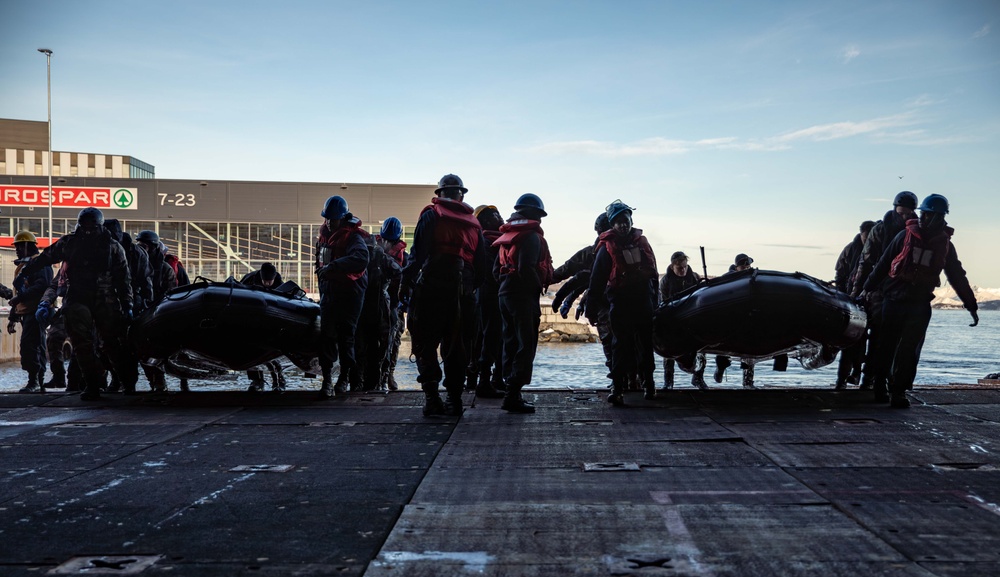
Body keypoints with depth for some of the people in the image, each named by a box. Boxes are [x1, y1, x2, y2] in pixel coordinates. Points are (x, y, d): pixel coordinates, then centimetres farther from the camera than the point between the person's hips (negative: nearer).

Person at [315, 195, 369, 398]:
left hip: (350, 293, -6)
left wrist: (333, 267, -37)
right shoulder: (324, 235, 12)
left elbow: (361, 259, -34)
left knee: (346, 336, 2)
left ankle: (345, 378, 17)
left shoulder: (353, 237, -13)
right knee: (326, 335, -5)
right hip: (329, 291, 6)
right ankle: (327, 380, -6)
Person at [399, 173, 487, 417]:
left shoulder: (431, 215, 2)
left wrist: (406, 283, -6)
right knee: (456, 347, 11)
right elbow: (481, 266, 13)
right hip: (463, 294, 4)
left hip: (431, 289, -4)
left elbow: (418, 253, -9)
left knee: (424, 343, 1)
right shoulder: (474, 223, 16)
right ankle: (454, 398, 11)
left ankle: (431, 394, -10)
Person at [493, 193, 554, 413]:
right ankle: (513, 395, -12)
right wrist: (539, 286, -8)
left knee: (511, 343, 14)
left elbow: (496, 269, 18)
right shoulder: (531, 235, -10)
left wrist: (505, 282, 17)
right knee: (526, 345, -7)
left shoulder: (507, 235, 18)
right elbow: (526, 268, -22)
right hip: (524, 295, -9)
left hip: (504, 294, 9)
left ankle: (510, 390, 18)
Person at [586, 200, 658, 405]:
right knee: (621, 344, -5)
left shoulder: (641, 242, 13)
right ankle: (617, 388, -3)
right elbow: (597, 280, -2)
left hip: (643, 300, 4)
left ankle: (648, 382, 23)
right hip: (619, 301, -4)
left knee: (645, 344, 11)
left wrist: (654, 300, 17)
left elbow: (652, 272, 19)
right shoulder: (607, 247, 1)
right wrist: (591, 309, -6)